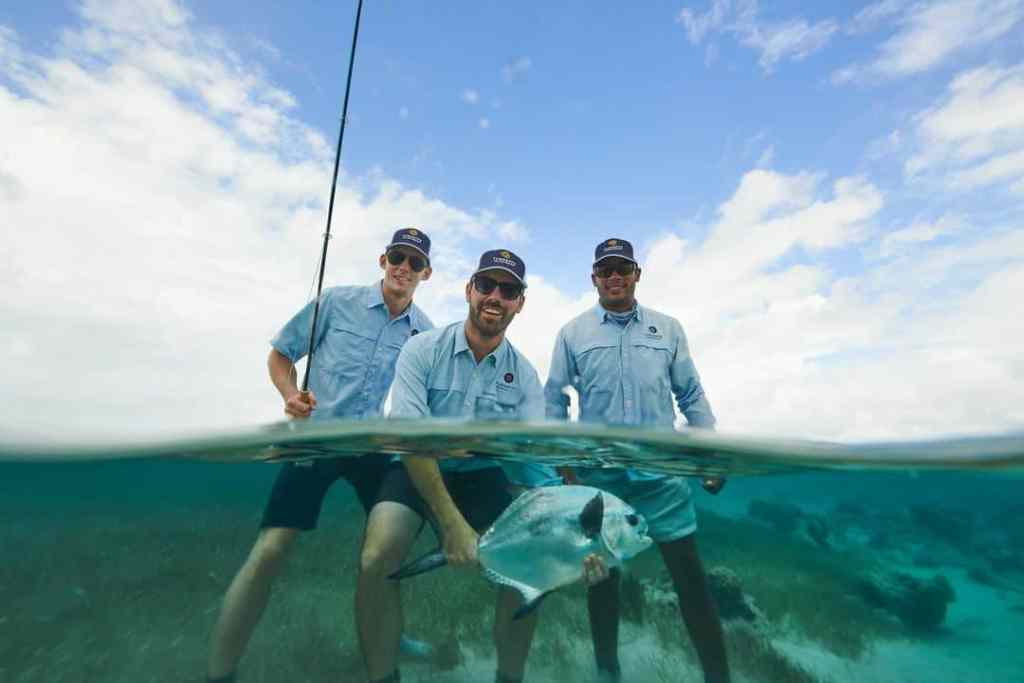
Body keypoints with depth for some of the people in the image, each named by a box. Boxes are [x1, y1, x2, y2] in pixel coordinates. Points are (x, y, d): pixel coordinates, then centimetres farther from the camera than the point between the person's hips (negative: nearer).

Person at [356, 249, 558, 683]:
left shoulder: (524, 376, -7)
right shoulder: (423, 350, -14)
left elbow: (533, 459, -12)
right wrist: (451, 523, -29)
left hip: (483, 478, 2)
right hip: (416, 472, -1)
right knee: (375, 562, -24)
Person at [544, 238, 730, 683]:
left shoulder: (668, 328, 7)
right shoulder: (572, 333, 3)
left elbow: (692, 395, 9)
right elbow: (554, 401, 4)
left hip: (662, 469, 1)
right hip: (598, 471, 0)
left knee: (689, 572, 3)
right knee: (602, 573, 13)